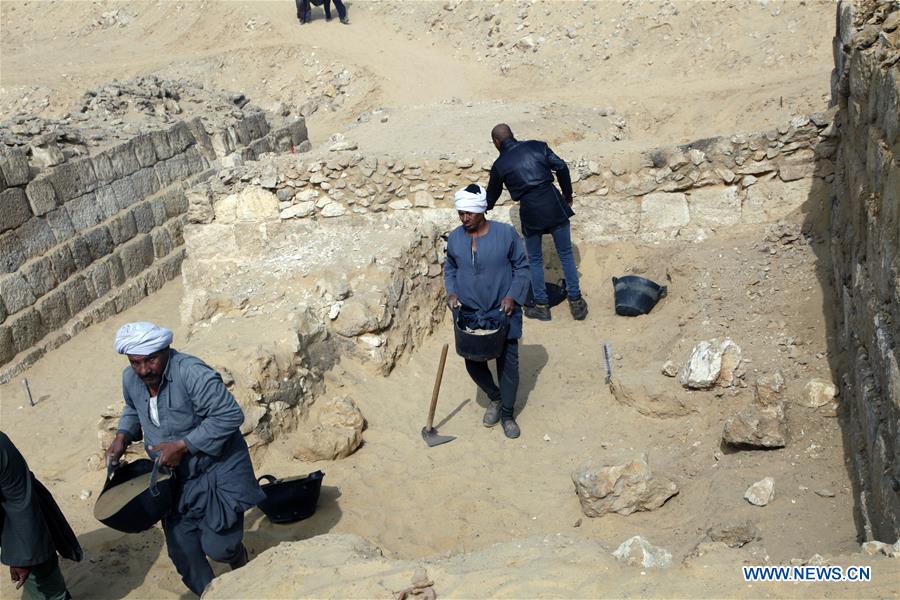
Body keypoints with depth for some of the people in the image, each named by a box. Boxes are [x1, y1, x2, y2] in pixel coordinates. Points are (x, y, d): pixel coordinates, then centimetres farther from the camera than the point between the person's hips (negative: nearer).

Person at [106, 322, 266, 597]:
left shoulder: (192, 373, -28)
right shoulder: (131, 378, -4)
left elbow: (230, 415, -30)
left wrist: (182, 445, -29)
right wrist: (122, 436, -1)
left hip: (217, 471, -6)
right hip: (175, 477, 6)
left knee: (218, 546, -5)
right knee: (182, 551, 9)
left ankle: (243, 568, 31)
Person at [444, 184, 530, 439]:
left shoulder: (506, 233, -11)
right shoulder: (454, 238, -2)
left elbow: (521, 267, -3)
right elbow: (449, 268, 13)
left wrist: (513, 295, -14)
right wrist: (451, 292, -4)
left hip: (503, 312, -3)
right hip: (469, 313, 3)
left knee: (508, 363, 4)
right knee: (473, 363, 9)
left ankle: (507, 414, 24)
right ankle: (495, 398, 37)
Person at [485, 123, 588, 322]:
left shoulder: (499, 165, 5)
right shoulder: (536, 146, 8)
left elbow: (492, 195, 18)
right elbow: (561, 167, 0)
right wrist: (568, 195, 12)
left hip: (531, 212, -2)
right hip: (554, 206, 2)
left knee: (535, 260, 15)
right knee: (566, 254, 13)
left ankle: (541, 307, 20)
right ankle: (576, 302, 15)